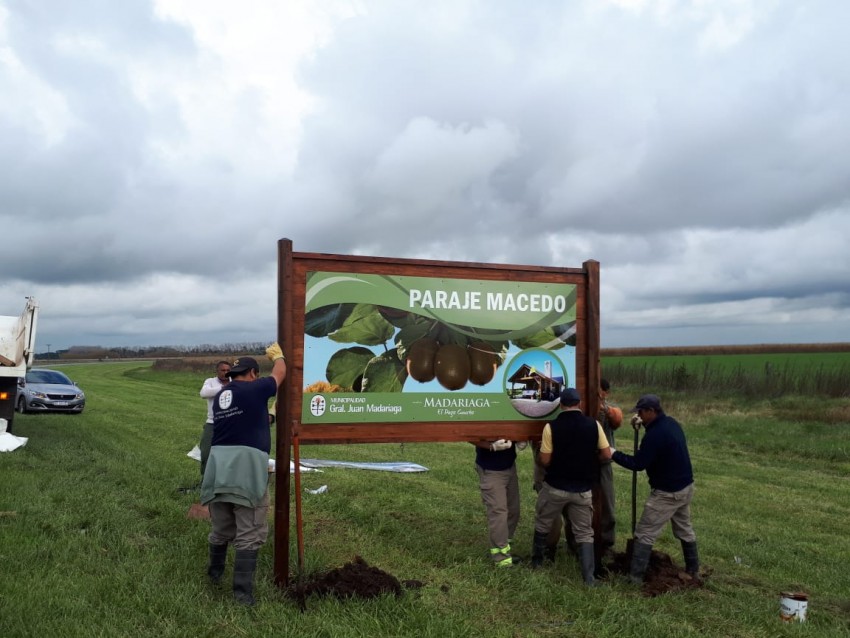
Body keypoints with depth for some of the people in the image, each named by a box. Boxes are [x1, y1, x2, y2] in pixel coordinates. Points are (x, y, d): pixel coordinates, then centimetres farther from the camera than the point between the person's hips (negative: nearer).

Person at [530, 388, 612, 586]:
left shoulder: (551, 427, -13)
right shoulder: (593, 425, -7)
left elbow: (545, 461, -10)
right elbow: (606, 455, -2)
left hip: (555, 487, -1)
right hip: (583, 489, 1)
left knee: (542, 524, 21)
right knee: (584, 532, 11)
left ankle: (536, 561, 34)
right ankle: (589, 576, 3)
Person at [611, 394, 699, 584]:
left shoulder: (655, 434, -27)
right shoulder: (671, 422, 2)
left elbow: (638, 464, -24)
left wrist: (614, 454, -15)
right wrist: (643, 424, 8)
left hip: (667, 493, -9)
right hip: (686, 487, 9)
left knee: (644, 534, -2)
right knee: (685, 529, 25)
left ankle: (635, 577, 1)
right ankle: (693, 570, 37)